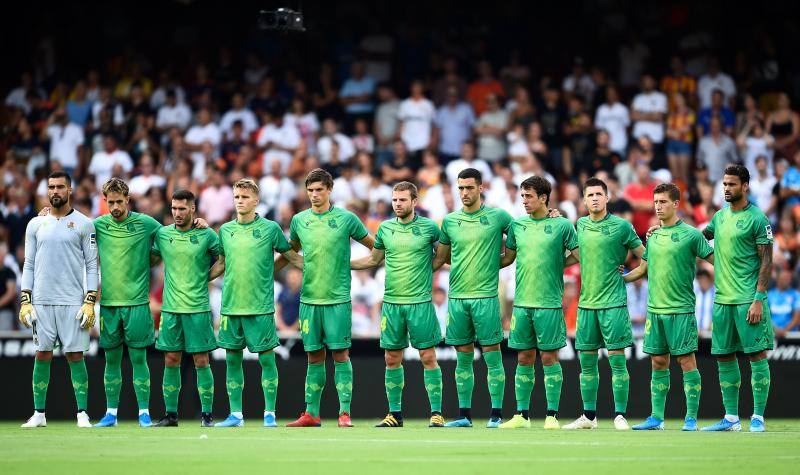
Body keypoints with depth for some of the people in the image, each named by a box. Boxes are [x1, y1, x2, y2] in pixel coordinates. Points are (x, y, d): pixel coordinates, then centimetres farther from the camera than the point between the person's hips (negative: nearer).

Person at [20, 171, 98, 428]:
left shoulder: (83, 224, 3)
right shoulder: (36, 224, 10)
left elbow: (92, 266, 3)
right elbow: (29, 265, 12)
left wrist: (90, 301, -6)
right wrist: (25, 301, 3)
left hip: (73, 302, -2)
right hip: (41, 301, 2)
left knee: (75, 356, -3)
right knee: (42, 356, 2)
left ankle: (82, 414, 1)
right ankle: (39, 414, 9)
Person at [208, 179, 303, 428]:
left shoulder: (270, 228, -2)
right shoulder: (226, 230, 9)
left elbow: (292, 257, 6)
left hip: (261, 307, -4)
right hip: (230, 306, 4)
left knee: (266, 358, -2)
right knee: (232, 359, 5)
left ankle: (269, 414, 4)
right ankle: (235, 415, 12)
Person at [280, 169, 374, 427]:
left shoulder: (346, 219, -1)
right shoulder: (299, 220, 8)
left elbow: (375, 246, 9)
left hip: (338, 299, -3)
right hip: (309, 298, 3)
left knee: (340, 354, -4)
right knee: (314, 356, 7)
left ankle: (345, 413, -2)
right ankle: (311, 413, 11)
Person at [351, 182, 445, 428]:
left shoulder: (429, 227, -2)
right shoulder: (385, 228, 8)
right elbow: (374, 259, 21)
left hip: (420, 303, -3)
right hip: (391, 303, 4)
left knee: (428, 357, -3)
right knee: (392, 359, 6)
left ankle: (436, 413, 1)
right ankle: (395, 414, 14)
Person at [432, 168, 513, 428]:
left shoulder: (497, 216, 0)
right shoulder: (450, 221, 10)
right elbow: (439, 259, 18)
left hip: (486, 296, -3)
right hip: (457, 297, 3)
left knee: (492, 356, -3)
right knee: (463, 358, 7)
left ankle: (496, 414, 1)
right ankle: (464, 415, 11)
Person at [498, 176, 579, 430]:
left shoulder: (562, 225, -2)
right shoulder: (517, 225, 10)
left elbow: (579, 255, 0)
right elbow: (507, 257, 19)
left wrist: (557, 265, -1)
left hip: (549, 303, -4)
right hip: (521, 302, 4)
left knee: (549, 357, -1)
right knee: (524, 359, 7)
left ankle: (552, 415, 4)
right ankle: (522, 415, 11)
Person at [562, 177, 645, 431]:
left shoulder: (622, 226, -3)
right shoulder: (580, 225, 9)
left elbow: (644, 254, 9)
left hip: (613, 302, -5)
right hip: (586, 302, 5)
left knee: (617, 360, -6)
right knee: (587, 362, 8)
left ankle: (620, 416, -2)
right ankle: (589, 416, 16)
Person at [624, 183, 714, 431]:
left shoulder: (690, 234, -5)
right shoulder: (653, 236, 12)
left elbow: (715, 260, -3)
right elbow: (643, 269, 23)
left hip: (681, 310, -6)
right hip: (655, 309, 6)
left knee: (687, 361, -4)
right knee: (658, 363, 8)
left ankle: (691, 418, -1)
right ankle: (656, 418, 13)